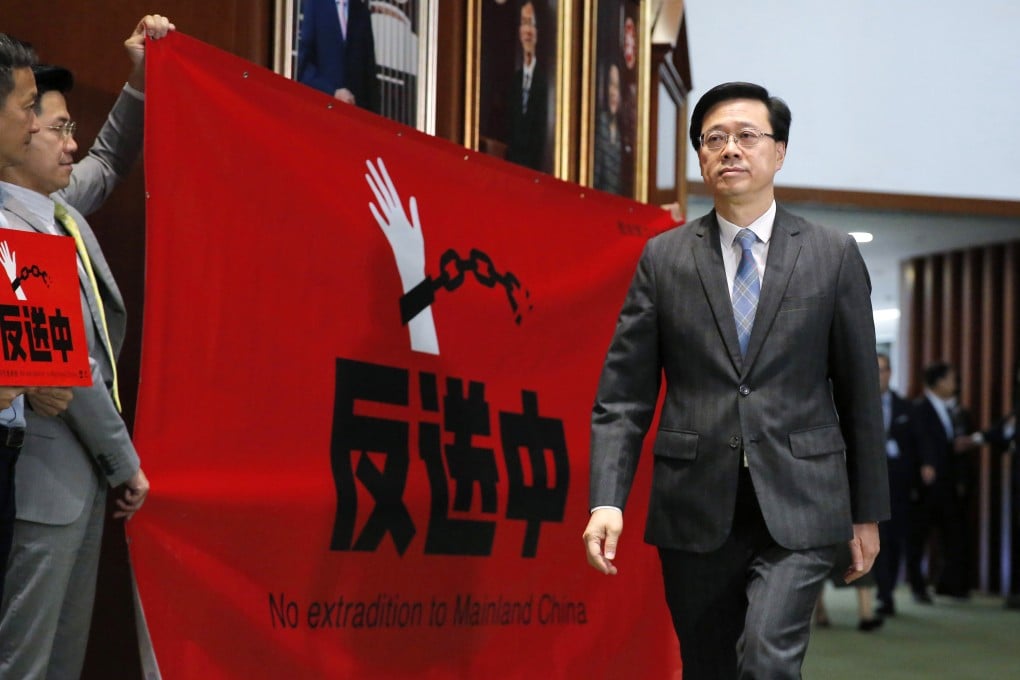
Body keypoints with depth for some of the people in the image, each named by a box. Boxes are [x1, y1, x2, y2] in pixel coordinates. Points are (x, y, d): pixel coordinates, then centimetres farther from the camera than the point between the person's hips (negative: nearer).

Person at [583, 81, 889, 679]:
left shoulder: (834, 255, 3)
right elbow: (622, 395, 3)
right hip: (696, 512, 2)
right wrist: (607, 500, -9)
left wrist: (868, 512, 8)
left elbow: (860, 392, 7)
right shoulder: (663, 259, 5)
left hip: (797, 506, -2)